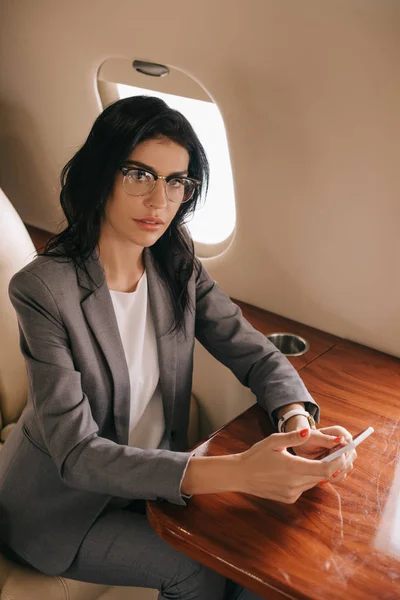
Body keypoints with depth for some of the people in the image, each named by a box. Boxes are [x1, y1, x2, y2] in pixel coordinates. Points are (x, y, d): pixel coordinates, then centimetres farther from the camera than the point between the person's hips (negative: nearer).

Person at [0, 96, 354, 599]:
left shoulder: (178, 270, -7)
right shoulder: (43, 289, -26)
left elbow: (258, 355, -6)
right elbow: (76, 453, -30)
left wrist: (297, 422, -30)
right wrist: (235, 472, -42)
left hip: (152, 476, 5)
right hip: (63, 505, -4)